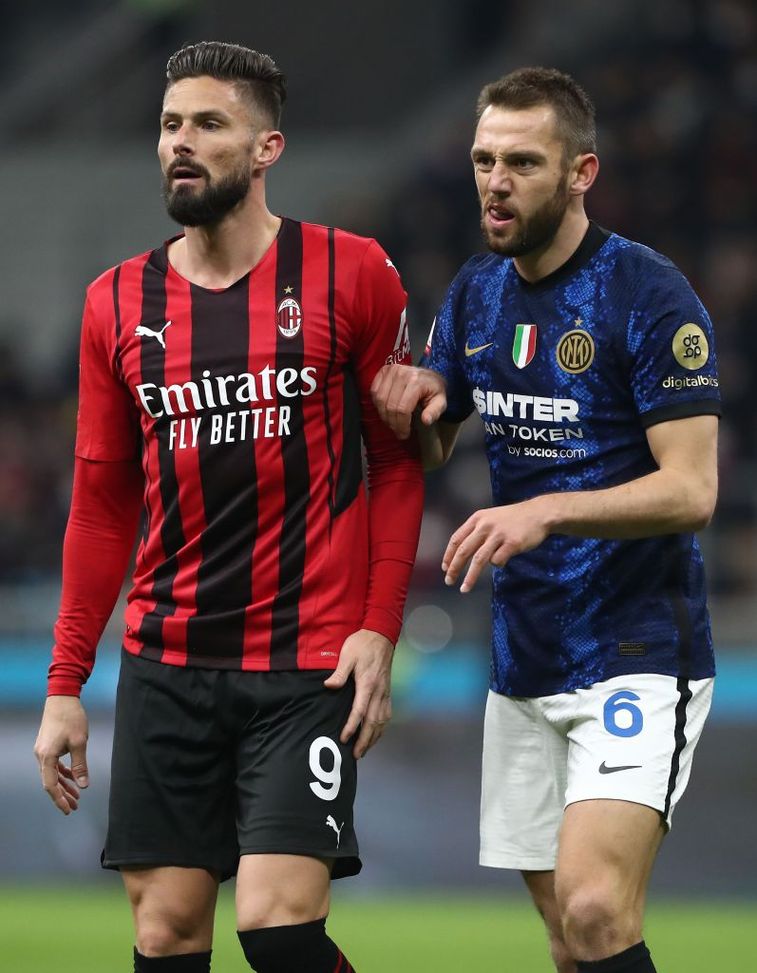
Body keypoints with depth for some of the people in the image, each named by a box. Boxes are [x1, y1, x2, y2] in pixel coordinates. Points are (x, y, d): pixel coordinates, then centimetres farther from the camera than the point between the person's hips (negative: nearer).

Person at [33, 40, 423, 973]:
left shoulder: (352, 275, -2)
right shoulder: (118, 302, 7)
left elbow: (397, 463, 3)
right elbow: (101, 505, 12)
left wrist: (380, 626, -8)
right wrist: (65, 686, 8)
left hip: (310, 665, -3)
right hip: (165, 667, 3)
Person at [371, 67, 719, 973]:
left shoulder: (651, 296, -12)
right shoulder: (476, 292, 9)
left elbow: (691, 489, -17)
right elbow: (427, 457, 17)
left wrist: (546, 510, -28)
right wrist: (412, 412, -6)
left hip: (636, 654, -7)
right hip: (523, 657, 7)